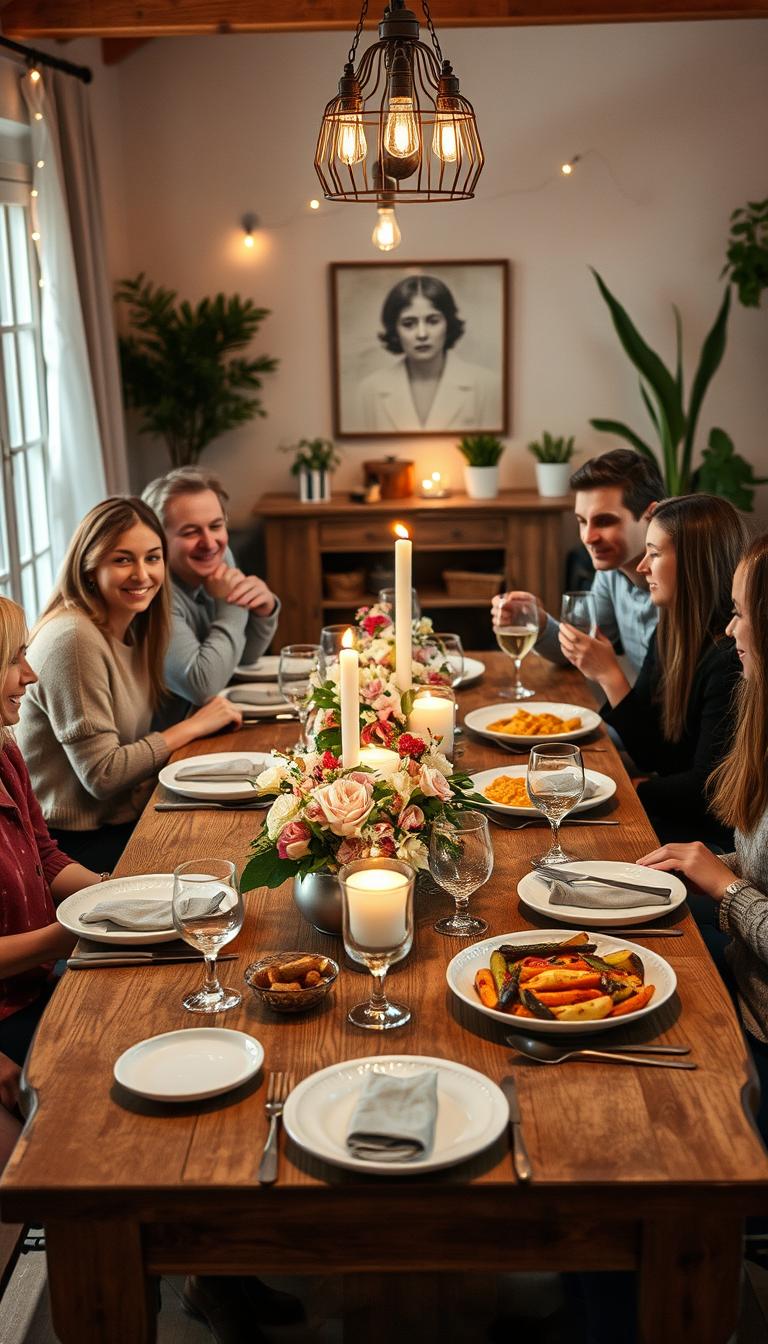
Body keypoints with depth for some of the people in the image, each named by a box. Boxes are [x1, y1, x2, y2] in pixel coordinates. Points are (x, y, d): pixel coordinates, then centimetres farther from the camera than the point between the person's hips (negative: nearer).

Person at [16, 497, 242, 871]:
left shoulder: (133, 630, 8)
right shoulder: (72, 639, -19)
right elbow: (102, 775, -19)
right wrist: (192, 727, -12)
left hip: (124, 820, 8)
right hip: (79, 842, -8)